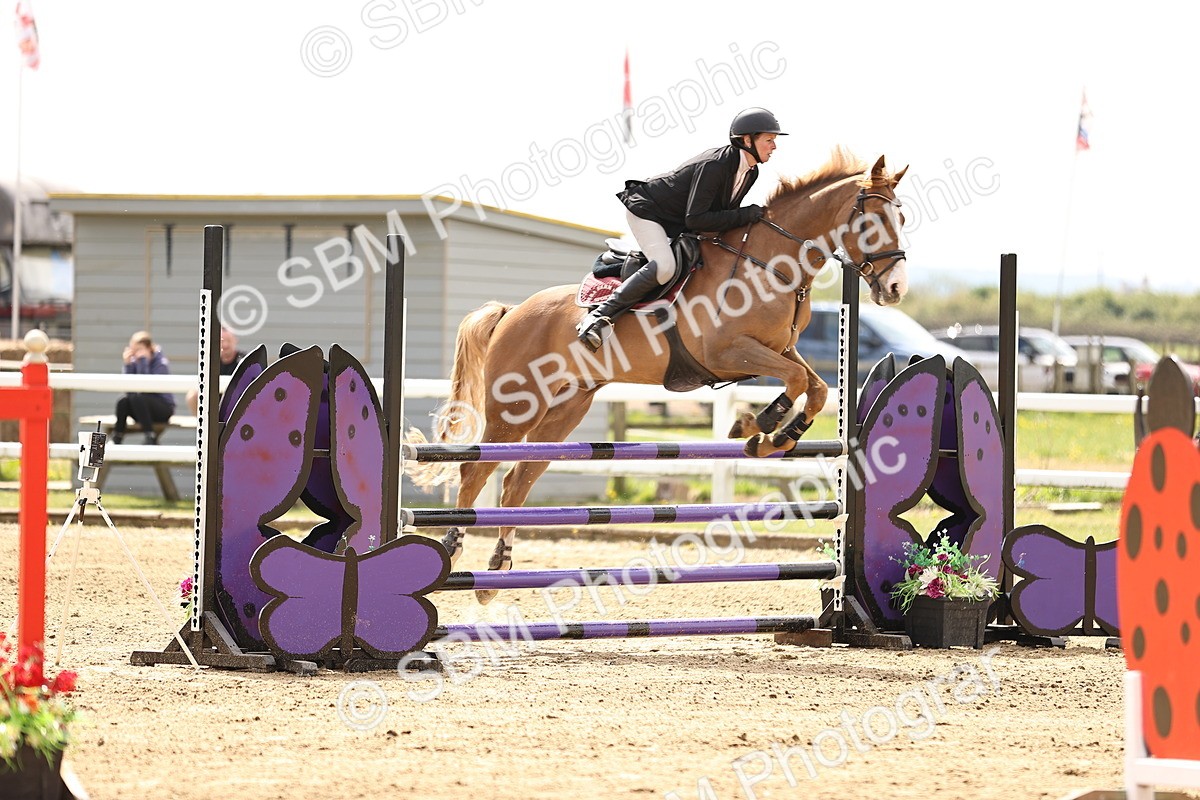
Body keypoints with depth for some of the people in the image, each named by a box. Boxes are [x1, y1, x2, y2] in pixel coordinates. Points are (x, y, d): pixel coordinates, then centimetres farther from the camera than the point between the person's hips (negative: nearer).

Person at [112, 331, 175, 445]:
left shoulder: (161, 362, -14)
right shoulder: (134, 361, 0)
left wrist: (143, 361, -27)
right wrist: (127, 364, -16)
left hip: (164, 407, -4)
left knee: (137, 398, -33)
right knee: (123, 402, -26)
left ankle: (151, 439, -29)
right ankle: (116, 440, -17)